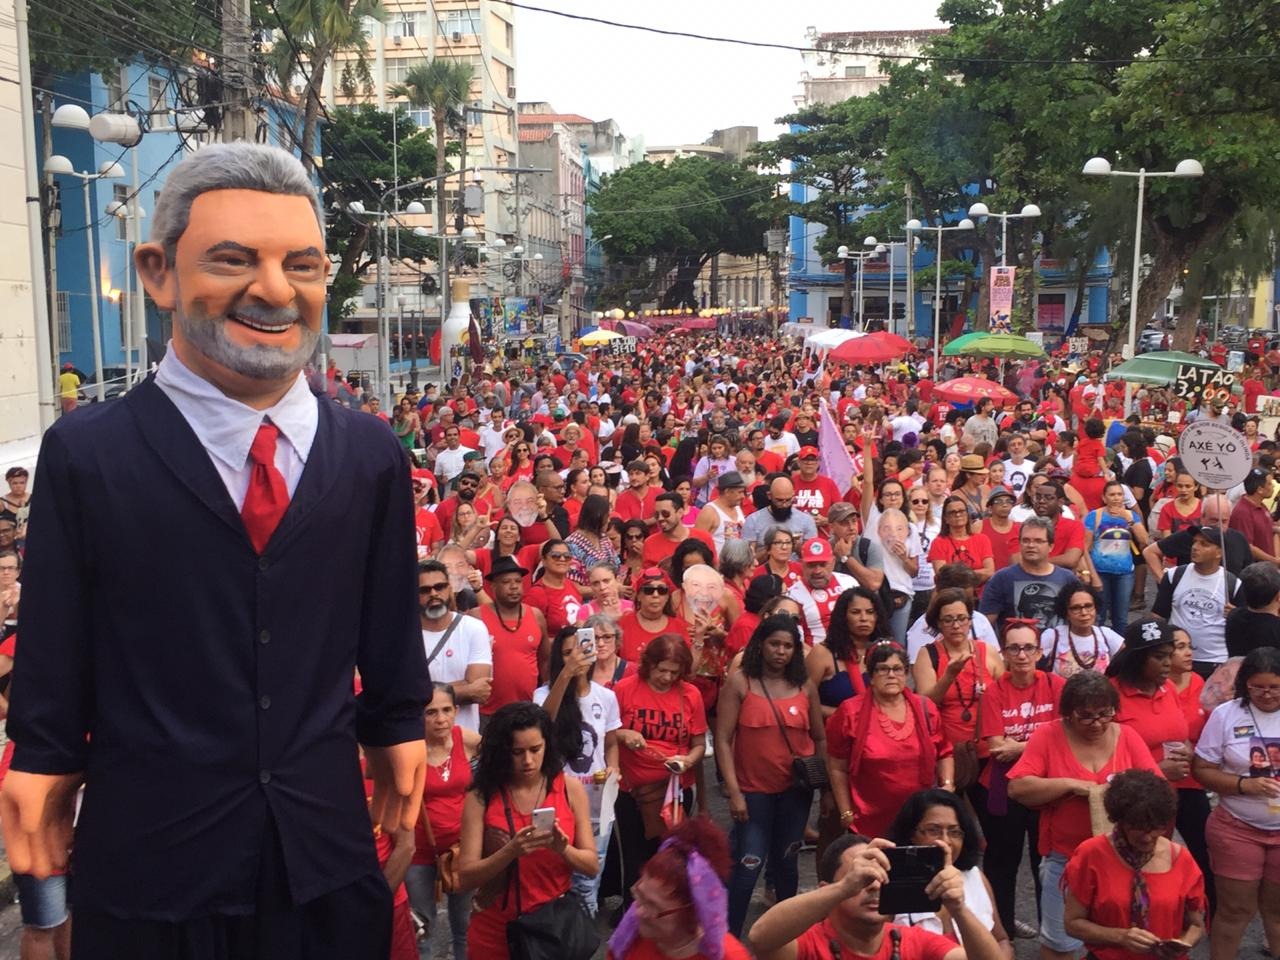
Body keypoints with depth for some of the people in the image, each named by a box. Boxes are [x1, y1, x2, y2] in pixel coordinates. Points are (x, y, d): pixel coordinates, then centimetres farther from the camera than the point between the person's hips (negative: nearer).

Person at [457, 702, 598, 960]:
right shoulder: (481, 798, -9)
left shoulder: (570, 789, -5)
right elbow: (466, 877, -11)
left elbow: (592, 866, -2)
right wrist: (510, 852, -26)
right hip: (495, 929, -1)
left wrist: (563, 849, -21)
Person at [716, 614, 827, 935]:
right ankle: (729, 937, 7)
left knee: (787, 861, 15)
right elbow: (723, 740, -10)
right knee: (748, 866, -5)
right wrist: (733, 792, -15)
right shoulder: (739, 682, -7)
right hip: (754, 790, -3)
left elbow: (820, 739, 11)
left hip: (797, 789, 3)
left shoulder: (805, 686, 3)